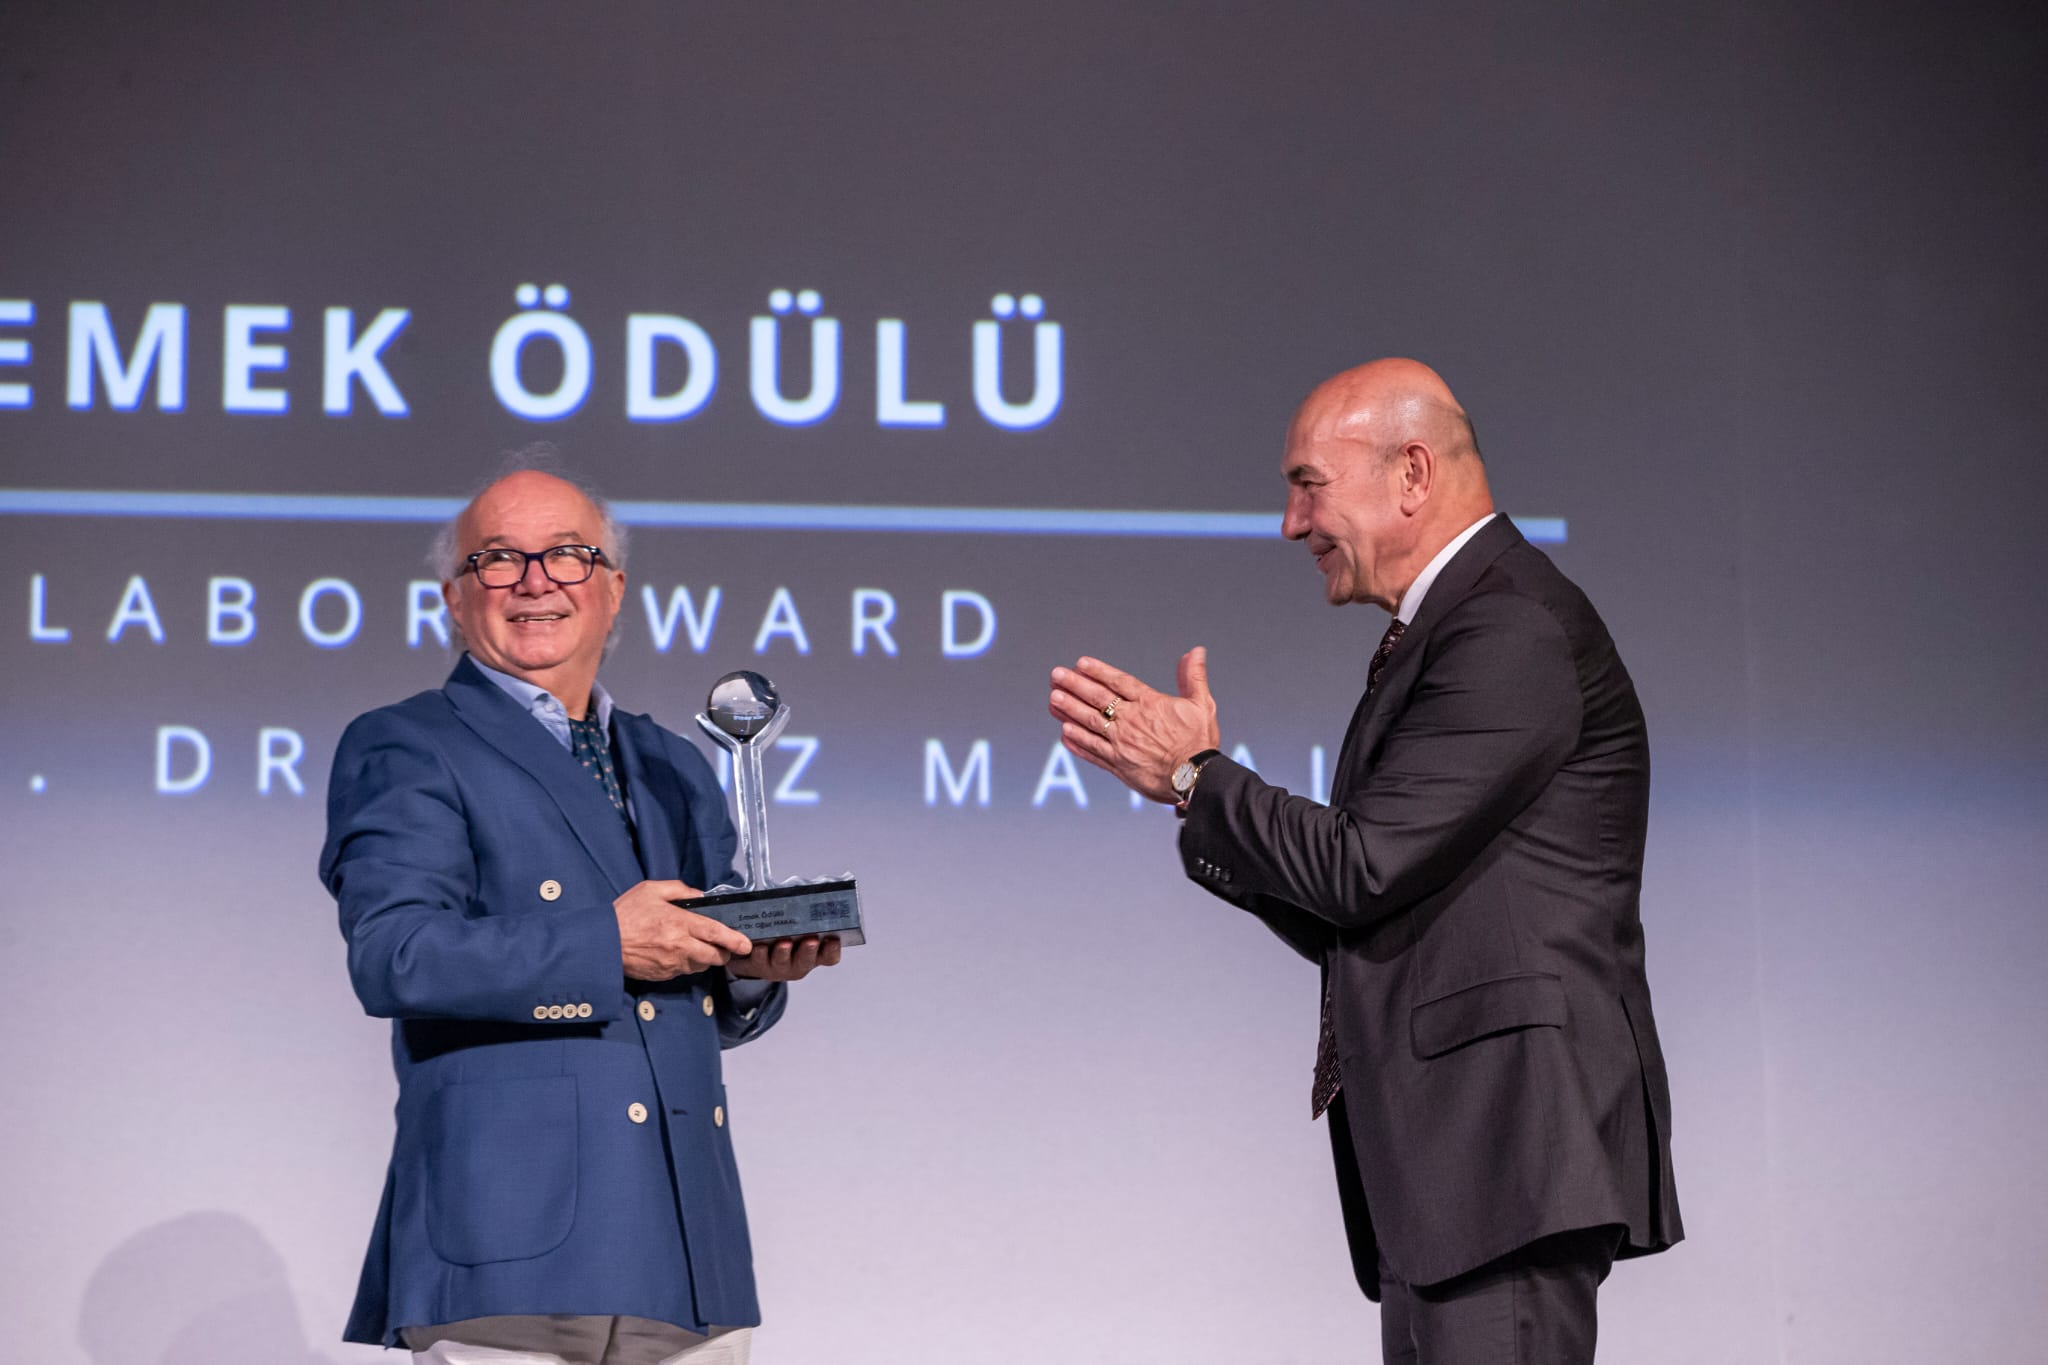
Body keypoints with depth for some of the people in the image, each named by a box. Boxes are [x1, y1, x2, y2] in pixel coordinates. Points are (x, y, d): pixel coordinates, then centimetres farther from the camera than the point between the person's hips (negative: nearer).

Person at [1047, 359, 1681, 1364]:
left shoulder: (1515, 630, -12)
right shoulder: (1433, 638, 21)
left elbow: (1361, 870, -17)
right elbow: (1349, 922, 18)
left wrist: (1194, 778, -3)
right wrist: (1186, 766, 12)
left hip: (1511, 1139, -10)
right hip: (1441, 1150, 10)